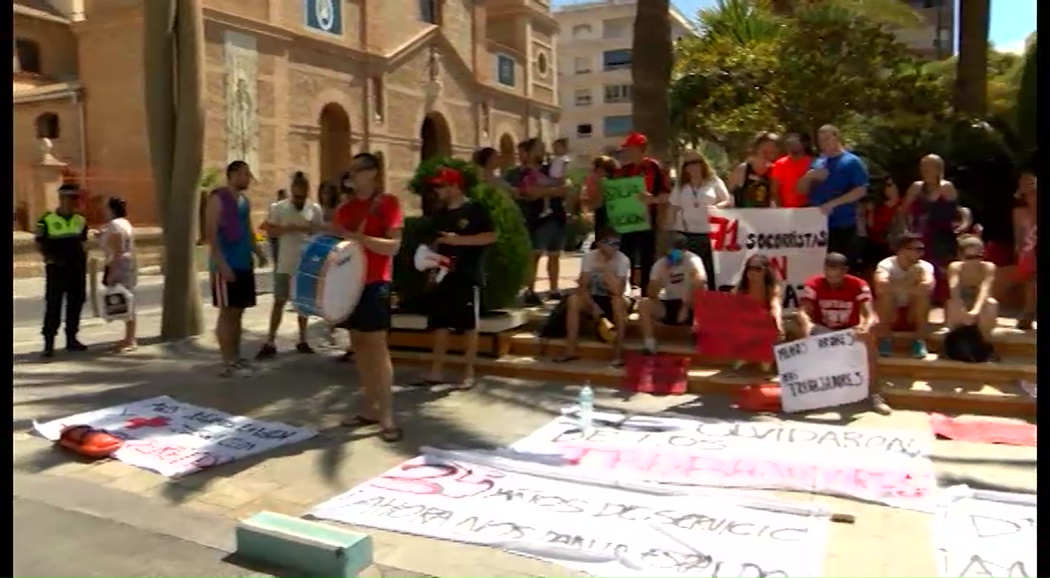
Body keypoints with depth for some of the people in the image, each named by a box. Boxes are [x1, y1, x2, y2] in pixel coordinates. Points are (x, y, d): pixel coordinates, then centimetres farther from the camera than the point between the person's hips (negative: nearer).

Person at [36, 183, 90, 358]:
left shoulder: (81, 221, 8)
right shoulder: (47, 220, -6)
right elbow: (39, 244, -1)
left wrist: (83, 259, 8)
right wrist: (51, 257, -12)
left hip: (77, 268, 5)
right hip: (56, 268, -5)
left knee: (76, 303, 9)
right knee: (53, 304, -4)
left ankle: (71, 338, 21)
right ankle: (49, 343, 1)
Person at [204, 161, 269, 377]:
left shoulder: (245, 200, 15)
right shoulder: (218, 198, -9)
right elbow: (210, 233, -15)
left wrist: (258, 251, 7)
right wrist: (221, 263, -22)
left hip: (244, 264, 8)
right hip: (226, 265, -8)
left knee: (238, 312, 11)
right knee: (227, 312, -4)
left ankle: (236, 357, 18)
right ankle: (227, 363, 1)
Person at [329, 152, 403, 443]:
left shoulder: (388, 203, -5)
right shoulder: (345, 207, 14)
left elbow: (393, 246, -15)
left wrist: (354, 236, -23)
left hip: (375, 283, -7)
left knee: (377, 346, -9)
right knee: (359, 344, 8)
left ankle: (387, 415, -7)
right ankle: (371, 408, 16)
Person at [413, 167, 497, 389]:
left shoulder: (475, 209, -6)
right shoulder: (440, 213, 14)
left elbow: (491, 236, -12)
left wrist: (460, 240, -18)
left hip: (468, 276, -7)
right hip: (443, 275, 7)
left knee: (469, 326, 1)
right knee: (439, 324, 8)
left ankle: (469, 374, 8)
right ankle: (437, 371, 16)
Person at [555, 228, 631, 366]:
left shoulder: (623, 260, -16)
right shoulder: (589, 257, -9)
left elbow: (618, 292, -27)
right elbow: (582, 287, -11)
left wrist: (606, 268, -31)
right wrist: (593, 305, -25)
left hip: (612, 301, -2)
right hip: (593, 299, 2)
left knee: (618, 301, -36)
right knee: (573, 299, -26)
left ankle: (618, 352, -30)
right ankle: (570, 350, -23)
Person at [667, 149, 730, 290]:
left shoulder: (714, 182, 5)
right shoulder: (681, 186, 12)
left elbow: (728, 201, 6)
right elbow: (674, 208, 14)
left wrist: (716, 206, -14)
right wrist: (673, 229, 8)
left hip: (710, 233, -2)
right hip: (686, 233, 2)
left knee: (712, 270, -3)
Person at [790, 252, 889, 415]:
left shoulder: (859, 285, -13)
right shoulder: (813, 284, -12)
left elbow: (870, 314, -25)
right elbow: (803, 311, -25)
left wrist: (865, 328, -50)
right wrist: (805, 325, -50)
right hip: (822, 333, 1)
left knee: (868, 336, -35)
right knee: (793, 322, -28)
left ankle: (874, 393, -27)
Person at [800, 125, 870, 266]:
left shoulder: (852, 162, -2)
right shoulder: (817, 163, 15)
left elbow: (861, 191, -11)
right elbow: (801, 190, 16)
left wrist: (833, 203, -19)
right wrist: (810, 176, -5)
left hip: (842, 225, -6)